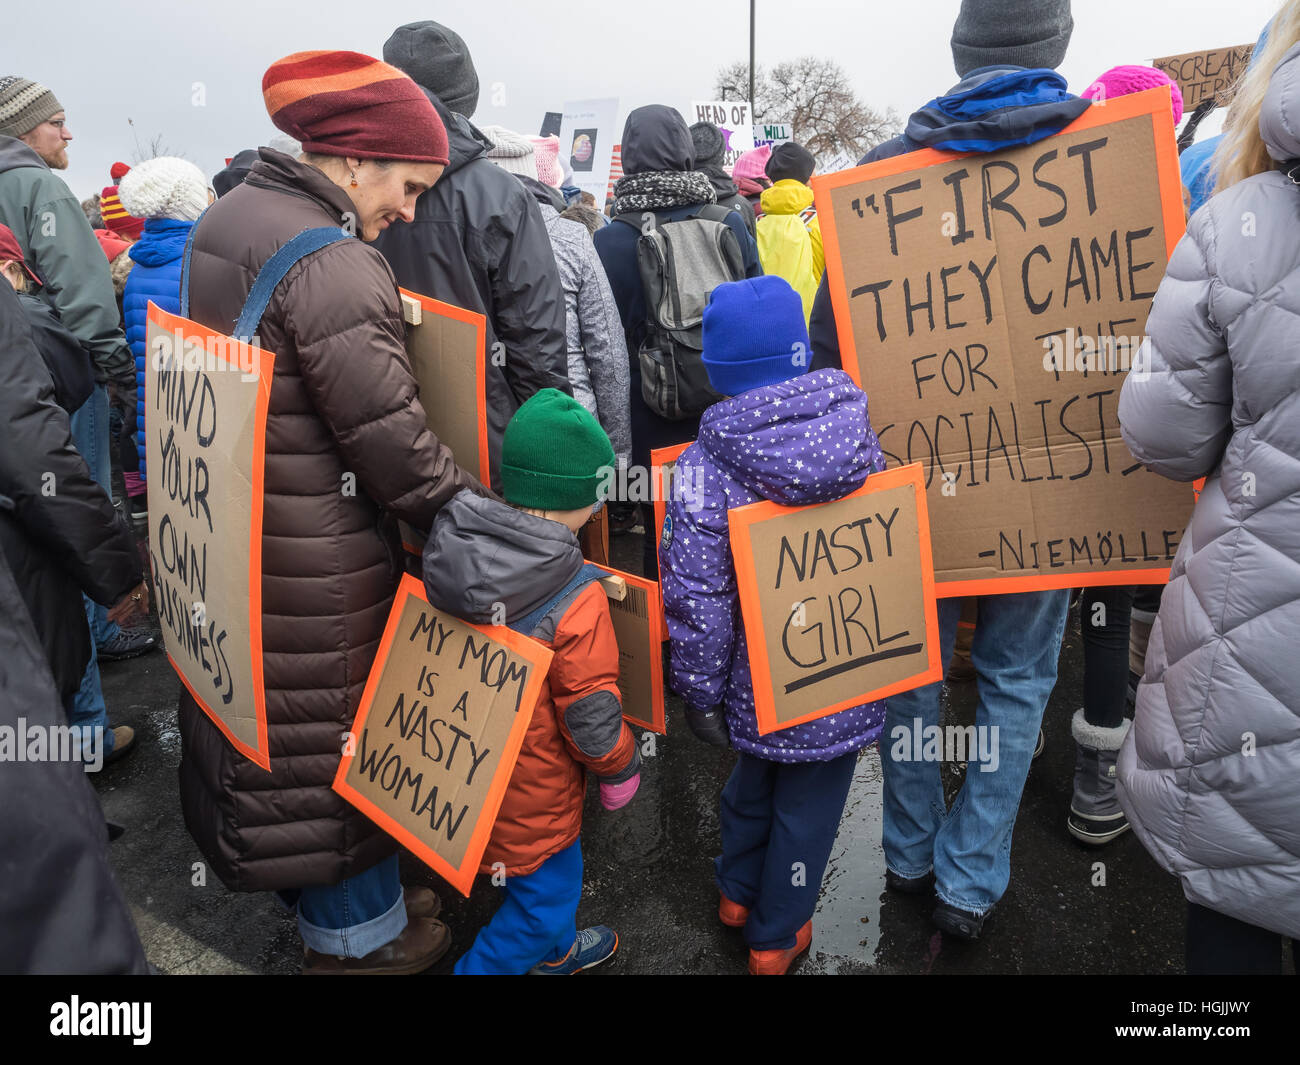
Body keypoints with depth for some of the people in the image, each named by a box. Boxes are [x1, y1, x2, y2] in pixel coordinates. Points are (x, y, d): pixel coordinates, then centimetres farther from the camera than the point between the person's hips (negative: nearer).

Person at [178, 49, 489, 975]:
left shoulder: (227, 218, 9)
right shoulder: (333, 266, -23)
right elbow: (393, 442, -24)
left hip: (227, 529, 10)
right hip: (314, 563, -9)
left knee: (265, 720, 21)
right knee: (339, 732, 8)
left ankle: (321, 896, 45)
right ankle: (360, 936, 31)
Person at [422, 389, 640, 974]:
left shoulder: (449, 553, -12)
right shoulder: (578, 603, -30)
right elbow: (591, 718, -21)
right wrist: (621, 770, -1)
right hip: (530, 795, -8)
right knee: (544, 896, 18)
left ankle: (552, 952, 56)